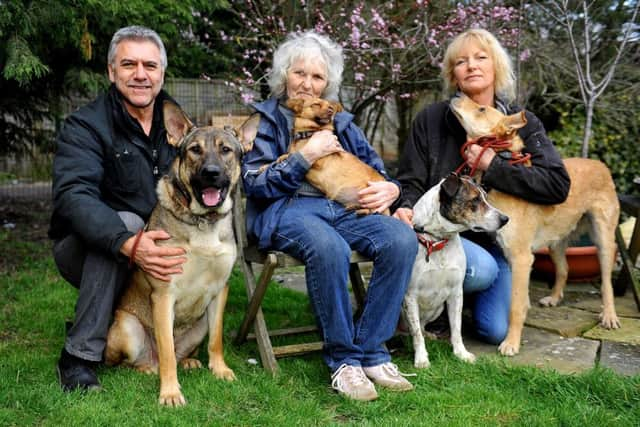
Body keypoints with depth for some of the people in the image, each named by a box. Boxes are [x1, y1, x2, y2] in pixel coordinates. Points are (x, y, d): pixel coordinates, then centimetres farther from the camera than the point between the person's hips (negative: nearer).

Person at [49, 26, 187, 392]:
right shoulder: (85, 126, -15)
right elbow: (74, 197, -31)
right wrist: (128, 244, -48)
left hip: (157, 248, 5)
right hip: (87, 249, -4)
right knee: (124, 220, -34)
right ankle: (80, 355, -25)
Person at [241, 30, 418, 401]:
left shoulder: (340, 121, 23)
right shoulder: (265, 120, 11)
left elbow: (377, 170, 22)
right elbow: (254, 183, -2)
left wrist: (391, 188, -2)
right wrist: (306, 155, -9)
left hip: (343, 207, 5)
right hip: (286, 209, -4)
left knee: (402, 238, -26)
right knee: (329, 247, -39)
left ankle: (371, 351, -17)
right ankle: (343, 359, -21)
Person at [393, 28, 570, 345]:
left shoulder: (524, 124, -2)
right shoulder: (431, 119, -4)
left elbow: (558, 185, -14)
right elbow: (412, 183, -4)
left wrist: (492, 165, -23)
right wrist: (406, 209, -28)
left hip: (496, 238, 3)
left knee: (495, 331, -5)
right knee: (482, 269, -34)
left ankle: (465, 295, 29)